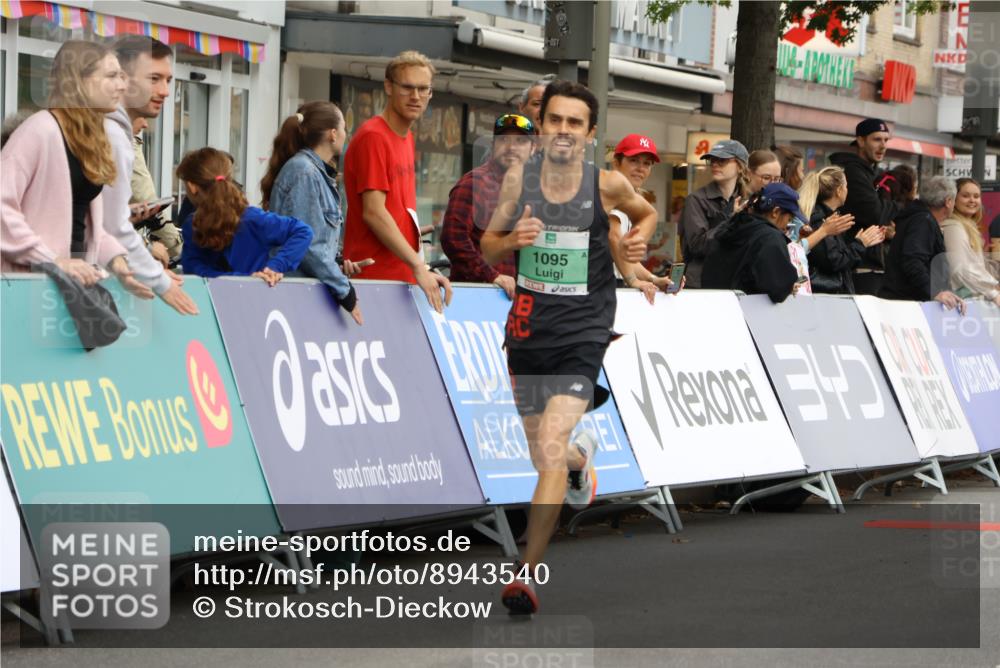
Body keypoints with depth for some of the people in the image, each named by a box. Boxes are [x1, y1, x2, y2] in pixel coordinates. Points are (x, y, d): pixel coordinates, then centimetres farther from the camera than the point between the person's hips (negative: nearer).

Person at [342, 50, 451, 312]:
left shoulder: (406, 138, 17)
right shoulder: (373, 137, -10)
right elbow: (373, 212, -17)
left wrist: (424, 270, 13)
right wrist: (418, 267, -19)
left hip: (403, 277, 8)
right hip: (374, 277, -8)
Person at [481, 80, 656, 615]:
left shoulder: (608, 184, -6)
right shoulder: (519, 179, -1)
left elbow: (646, 212, 16)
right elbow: (487, 249, 7)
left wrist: (640, 238, -5)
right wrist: (512, 240, -15)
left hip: (582, 332, -4)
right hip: (527, 328, 4)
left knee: (550, 445, -21)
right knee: (543, 456, 18)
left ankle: (527, 573, -20)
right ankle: (582, 456, 57)